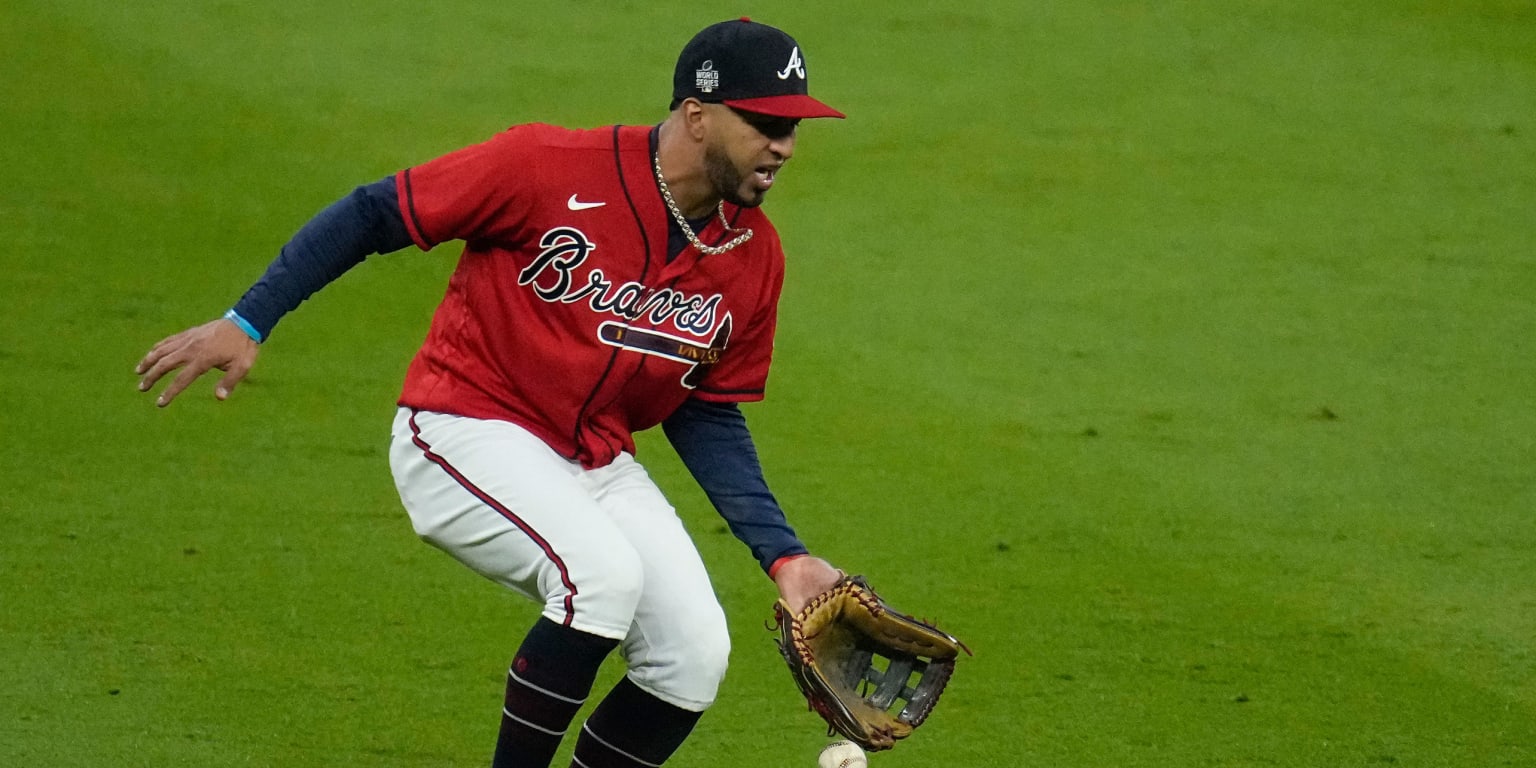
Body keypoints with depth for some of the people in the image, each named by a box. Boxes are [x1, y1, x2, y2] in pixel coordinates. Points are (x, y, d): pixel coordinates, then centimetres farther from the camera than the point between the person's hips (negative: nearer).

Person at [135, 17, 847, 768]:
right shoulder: (551, 168, -20)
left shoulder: (754, 255, -3)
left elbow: (706, 415, 10)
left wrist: (782, 556, 1)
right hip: (466, 434, -6)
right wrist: (246, 322, -18)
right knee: (602, 572, -31)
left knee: (694, 656, -7)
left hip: (596, 464, 7)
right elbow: (372, 214, -12)